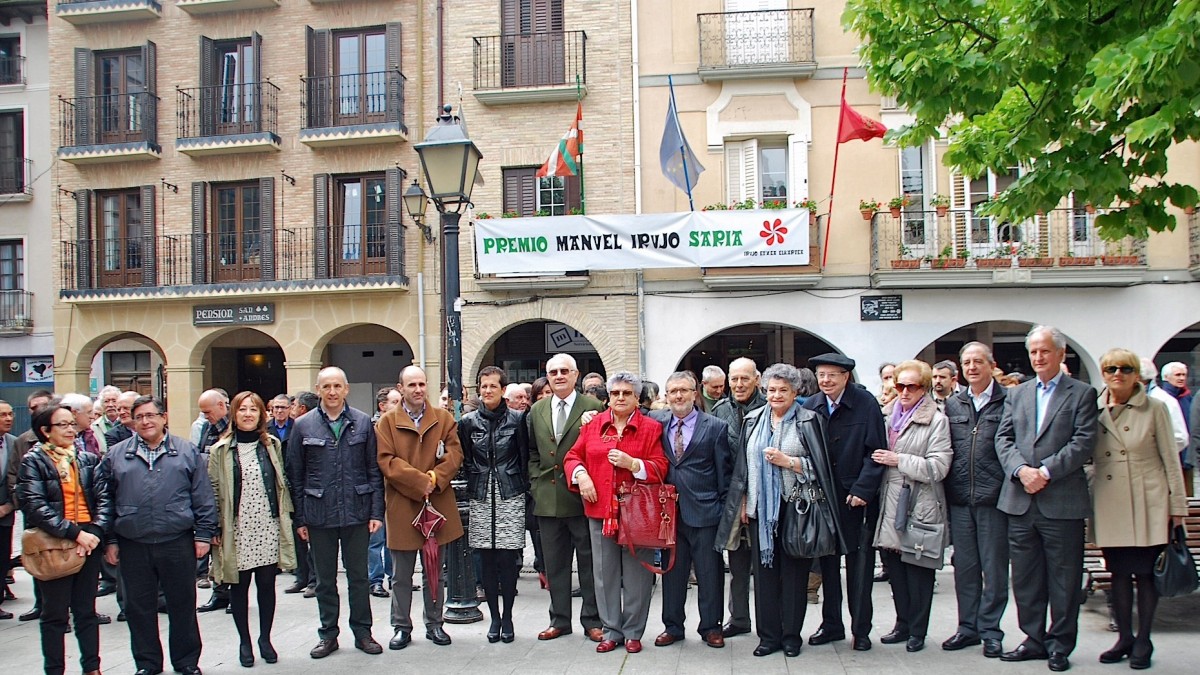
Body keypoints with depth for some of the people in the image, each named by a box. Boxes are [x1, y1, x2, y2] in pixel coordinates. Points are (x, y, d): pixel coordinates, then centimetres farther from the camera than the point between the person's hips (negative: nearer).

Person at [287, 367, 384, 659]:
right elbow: (295, 476, 3)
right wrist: (300, 518, 0)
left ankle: (362, 632, 22)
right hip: (319, 514, 0)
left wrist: (376, 511, -3)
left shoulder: (363, 422, 1)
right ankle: (328, 634, 24)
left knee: (359, 577, 10)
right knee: (325, 579, 11)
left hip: (356, 513, 0)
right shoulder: (303, 426, 0)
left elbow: (374, 470, 3)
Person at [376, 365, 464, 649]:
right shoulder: (387, 421, -1)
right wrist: (420, 481, -18)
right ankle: (402, 627, 19)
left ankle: (434, 624, 24)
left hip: (438, 504, 2)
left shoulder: (444, 418, 7)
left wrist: (435, 479, -17)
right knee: (402, 574, 7)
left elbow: (454, 453, -1)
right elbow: (386, 461, -10)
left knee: (434, 571, 12)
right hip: (401, 506, -2)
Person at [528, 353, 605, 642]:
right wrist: (536, 482, 7)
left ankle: (592, 620, 16)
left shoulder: (593, 407, -5)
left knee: (589, 561, 5)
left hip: (582, 497, -4)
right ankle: (559, 620, 23)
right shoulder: (537, 410, 10)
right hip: (548, 499, 5)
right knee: (554, 563, 12)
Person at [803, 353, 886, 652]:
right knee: (827, 563, 10)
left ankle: (860, 630, 14)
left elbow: (875, 452, -9)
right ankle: (831, 624, 22)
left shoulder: (866, 404, -8)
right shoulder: (811, 407, 1)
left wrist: (862, 490, -15)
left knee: (859, 564, 4)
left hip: (858, 496, -3)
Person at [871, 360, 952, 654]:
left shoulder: (936, 420, -6)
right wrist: (879, 459, 6)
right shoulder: (888, 416, 12)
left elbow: (938, 467, -15)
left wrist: (898, 460, -16)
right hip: (890, 505, 6)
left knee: (918, 570, 3)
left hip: (919, 506, -6)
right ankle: (902, 624, 24)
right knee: (893, 565, 10)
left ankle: (917, 630, 16)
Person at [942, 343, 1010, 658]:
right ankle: (968, 626, 21)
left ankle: (990, 629, 15)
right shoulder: (952, 404, 12)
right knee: (964, 565, 11)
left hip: (993, 497, -4)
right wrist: (946, 489, 7)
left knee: (994, 566, 4)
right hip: (959, 498, 4)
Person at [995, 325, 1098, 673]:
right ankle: (1035, 639, 22)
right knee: (1026, 577, 10)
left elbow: (1084, 442, -9)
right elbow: (1003, 438, 7)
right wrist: (1021, 469, -11)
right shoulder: (1017, 394, 14)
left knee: (1064, 579, 4)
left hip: (1062, 501, -4)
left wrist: (1046, 472, -16)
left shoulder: (1082, 393, 1)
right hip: (1020, 501, 4)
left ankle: (1060, 645, 15)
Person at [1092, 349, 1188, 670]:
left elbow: (1170, 459, 1)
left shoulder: (1155, 409, 0)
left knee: (1146, 573, 3)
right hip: (1111, 506, 2)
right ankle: (1124, 637, 20)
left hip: (1148, 505, -2)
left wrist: (1177, 504, 0)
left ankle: (1143, 641, 15)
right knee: (1119, 573, 8)